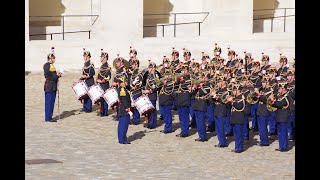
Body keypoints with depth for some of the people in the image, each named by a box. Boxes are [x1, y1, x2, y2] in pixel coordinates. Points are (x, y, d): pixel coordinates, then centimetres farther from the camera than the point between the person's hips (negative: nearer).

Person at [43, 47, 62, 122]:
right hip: (49, 87, -10)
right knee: (48, 102, -5)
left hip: (53, 87, 10)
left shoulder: (52, 65, 17)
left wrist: (58, 75, 6)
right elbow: (47, 76, -19)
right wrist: (56, 75, -16)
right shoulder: (46, 65, -12)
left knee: (52, 102, 11)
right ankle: (47, 118, -3)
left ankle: (50, 117, 15)